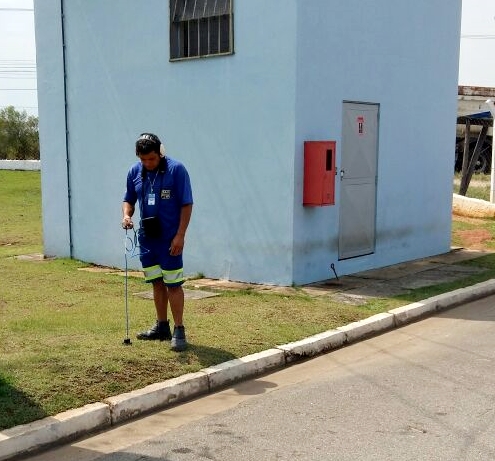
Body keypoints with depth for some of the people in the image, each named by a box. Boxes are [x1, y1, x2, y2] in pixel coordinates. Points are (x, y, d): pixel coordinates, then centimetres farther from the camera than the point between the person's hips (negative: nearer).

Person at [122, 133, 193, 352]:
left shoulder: (176, 169, -12)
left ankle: (178, 330, 6)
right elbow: (129, 199, 15)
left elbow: (186, 204, -11)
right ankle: (162, 326, 25)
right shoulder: (135, 172, 4)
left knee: (173, 284, -3)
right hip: (146, 237, 6)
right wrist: (126, 215, -7)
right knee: (157, 283, 14)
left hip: (169, 238, -5)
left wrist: (180, 235, -16)